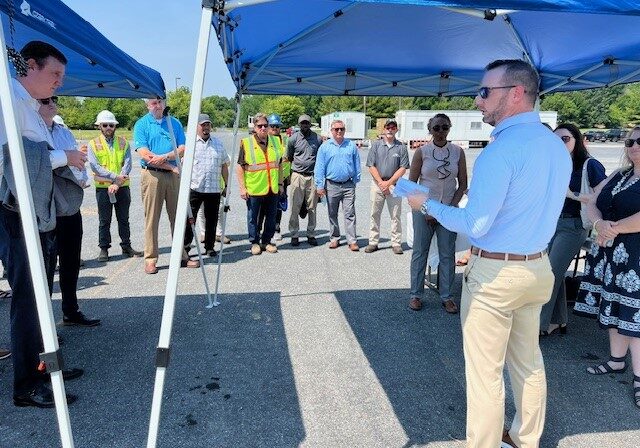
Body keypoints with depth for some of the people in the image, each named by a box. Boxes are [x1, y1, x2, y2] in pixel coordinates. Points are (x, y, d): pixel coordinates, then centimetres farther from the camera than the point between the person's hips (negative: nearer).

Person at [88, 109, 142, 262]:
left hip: (123, 187, 2)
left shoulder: (123, 143, 6)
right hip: (103, 187, -2)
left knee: (124, 219, 11)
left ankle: (126, 246, 20)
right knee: (104, 221, 5)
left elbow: (127, 164, -3)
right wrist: (115, 177, -19)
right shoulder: (93, 144, 1)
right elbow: (95, 166, -10)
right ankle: (104, 249, 14)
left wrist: (117, 183, -15)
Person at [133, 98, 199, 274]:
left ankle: (181, 255, 14)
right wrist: (171, 167, -9)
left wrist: (164, 157, -15)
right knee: (151, 218, 0)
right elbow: (144, 154, -8)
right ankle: (150, 259, 7)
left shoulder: (175, 123, 13)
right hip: (152, 175, -3)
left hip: (174, 175, 3)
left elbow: (182, 149, 3)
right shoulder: (141, 125, 3)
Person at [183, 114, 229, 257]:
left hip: (214, 189, 3)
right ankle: (185, 245, 11)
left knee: (211, 220, 9)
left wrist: (227, 185, 14)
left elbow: (224, 166, 17)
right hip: (194, 188, -3)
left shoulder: (218, 143, 14)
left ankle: (209, 247, 20)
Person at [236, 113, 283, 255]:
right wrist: (242, 187, -9)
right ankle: (255, 242, 22)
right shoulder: (246, 143, -5)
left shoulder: (275, 142, 8)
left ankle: (266, 241, 26)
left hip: (272, 189, 4)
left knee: (271, 217, 12)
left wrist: (280, 183, 14)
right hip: (253, 189, -4)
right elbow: (239, 167, -5)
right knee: (253, 217, 7)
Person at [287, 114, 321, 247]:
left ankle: (311, 235, 16)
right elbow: (289, 157, 14)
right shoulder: (293, 139, 2)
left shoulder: (317, 139, 6)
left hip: (313, 176, 1)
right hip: (298, 175, -1)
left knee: (312, 208, 6)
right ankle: (294, 235, 8)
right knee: (295, 207, -1)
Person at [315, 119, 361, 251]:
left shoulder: (351, 146, 6)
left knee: (350, 214, -2)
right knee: (332, 214, 10)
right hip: (332, 185, 0)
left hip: (348, 185, 0)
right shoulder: (325, 146, 3)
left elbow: (356, 165, 11)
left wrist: (356, 181, 7)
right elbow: (319, 167, 1)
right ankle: (335, 238, 22)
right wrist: (320, 185, -3)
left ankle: (352, 240, 1)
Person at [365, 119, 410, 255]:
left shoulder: (401, 147, 3)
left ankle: (396, 243, 10)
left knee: (395, 215, 2)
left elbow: (403, 168, -2)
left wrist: (388, 182, -10)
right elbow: (371, 166, 0)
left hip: (394, 185, -1)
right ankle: (373, 242, 13)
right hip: (377, 183, 1)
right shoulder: (376, 145, 5)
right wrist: (381, 182, -9)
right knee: (375, 214, 5)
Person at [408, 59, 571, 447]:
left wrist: (428, 204, -8)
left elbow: (475, 225, -21)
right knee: (528, 361, 21)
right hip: (539, 268, 9)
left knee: (485, 372, 4)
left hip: (495, 273, -9)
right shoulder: (558, 146, 7)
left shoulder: (502, 149, -21)